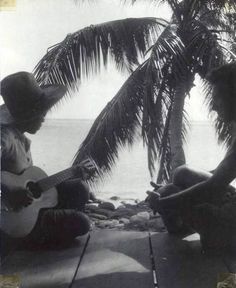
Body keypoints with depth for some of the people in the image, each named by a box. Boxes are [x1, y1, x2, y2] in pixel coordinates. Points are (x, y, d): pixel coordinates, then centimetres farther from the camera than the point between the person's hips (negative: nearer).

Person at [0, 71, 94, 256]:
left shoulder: (20, 137, 8)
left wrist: (76, 174, 15)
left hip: (31, 201, 9)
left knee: (80, 189, 7)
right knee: (80, 223, -12)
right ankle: (17, 242, -2)